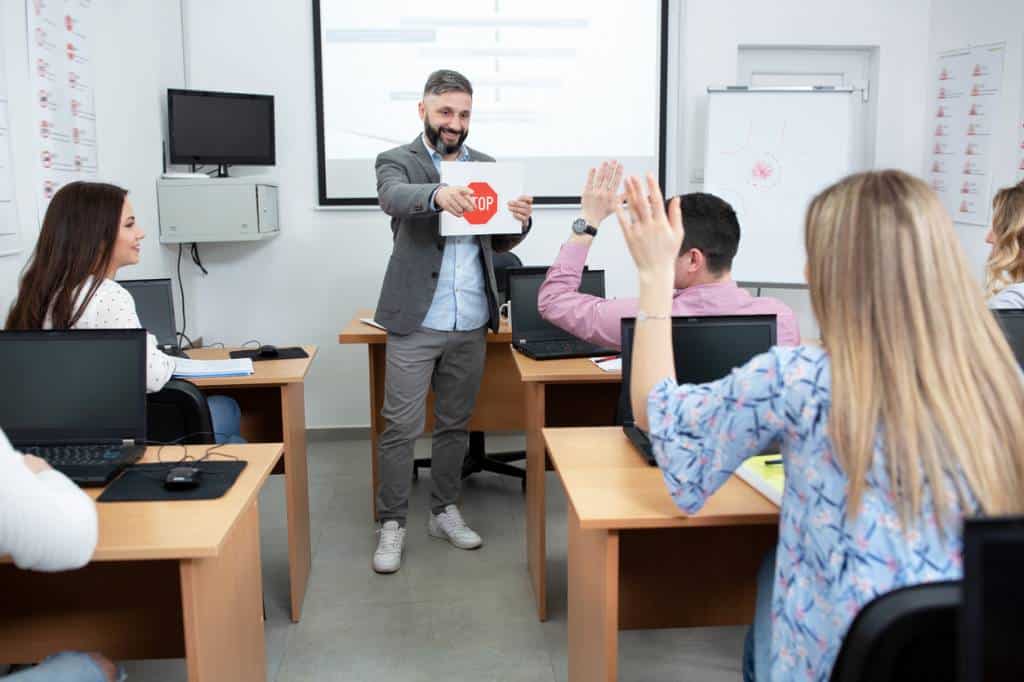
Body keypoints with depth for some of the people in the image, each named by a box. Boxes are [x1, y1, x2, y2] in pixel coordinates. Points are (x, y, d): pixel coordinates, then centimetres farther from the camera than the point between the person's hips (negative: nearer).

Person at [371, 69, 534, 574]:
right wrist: (437, 194, -45)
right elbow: (393, 197, -24)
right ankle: (392, 523, 12)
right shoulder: (397, 161, 0)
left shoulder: (486, 166, 12)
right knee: (401, 427, -1)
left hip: (471, 323, 4)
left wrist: (520, 221, -12)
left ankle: (445, 511, 28)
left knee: (455, 424, 14)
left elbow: (498, 243, 11)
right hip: (416, 322, -4)